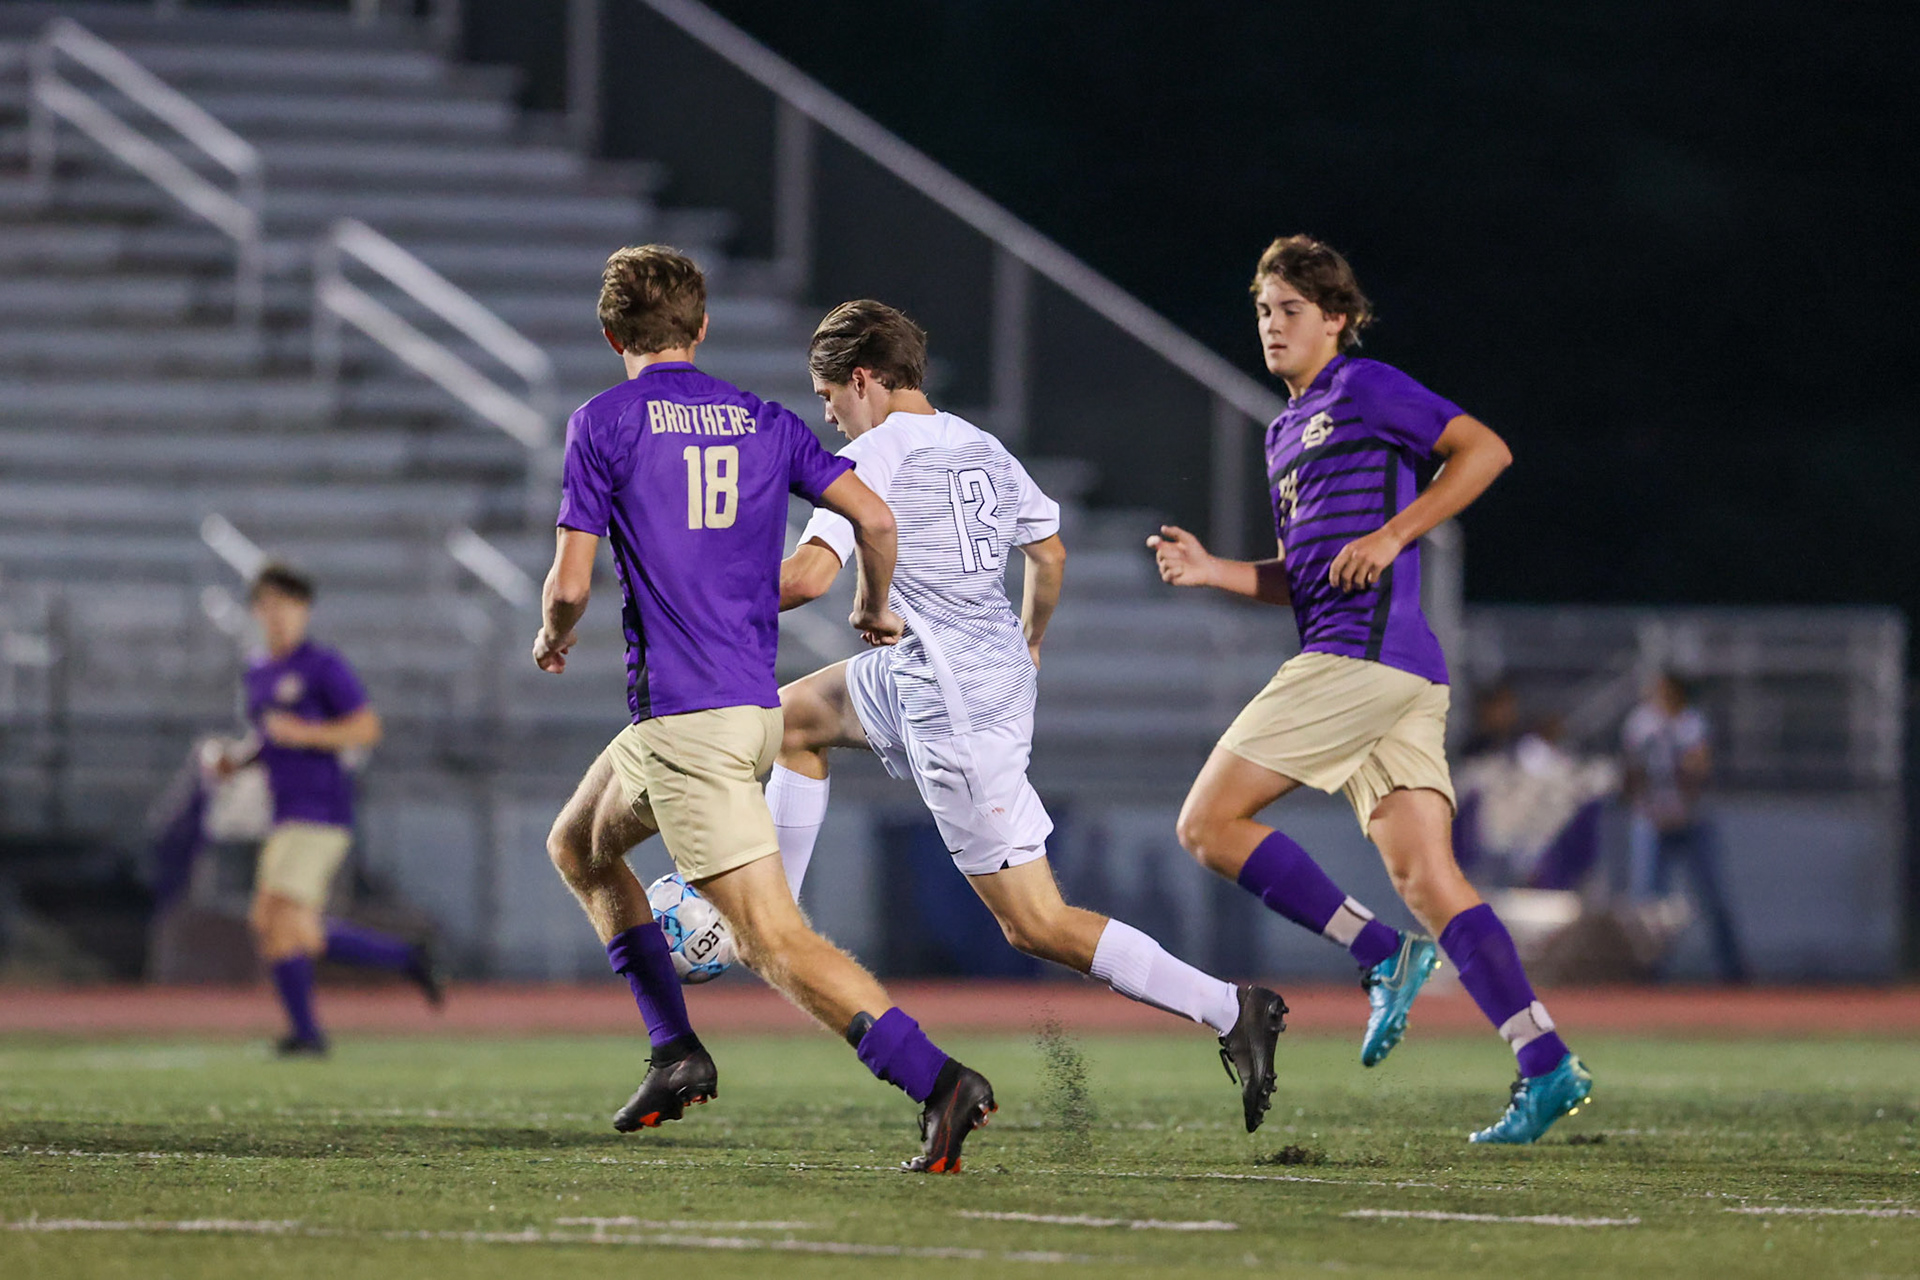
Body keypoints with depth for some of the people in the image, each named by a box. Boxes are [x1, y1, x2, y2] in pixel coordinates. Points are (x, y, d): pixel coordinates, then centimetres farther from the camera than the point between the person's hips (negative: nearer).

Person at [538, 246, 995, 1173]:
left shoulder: (603, 423, -4)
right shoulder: (763, 421, 11)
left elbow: (569, 584, -8)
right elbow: (874, 519, 1)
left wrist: (551, 639, 15)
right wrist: (875, 610, 21)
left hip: (681, 716, -7)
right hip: (756, 705, 7)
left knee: (773, 939, -12)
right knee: (579, 846, 27)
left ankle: (936, 1080, -27)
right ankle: (675, 1051, 19)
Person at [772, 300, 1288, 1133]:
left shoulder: (874, 457, -14)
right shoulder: (981, 449, 10)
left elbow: (809, 576, -23)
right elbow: (1049, 554, 21)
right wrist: (1030, 643, 38)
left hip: (956, 708, -10)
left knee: (1036, 925, -6)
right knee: (793, 716, 25)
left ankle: (1229, 1010, -10)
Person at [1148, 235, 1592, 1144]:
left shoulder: (1365, 389, 0)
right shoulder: (1286, 433, 26)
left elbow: (1484, 450, -9)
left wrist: (1392, 534, -15)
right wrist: (1212, 572, 14)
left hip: (1362, 652, -9)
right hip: (1404, 675, 9)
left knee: (1208, 823, -8)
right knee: (1425, 880, -1)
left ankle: (1382, 957, -9)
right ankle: (1547, 1067, -9)